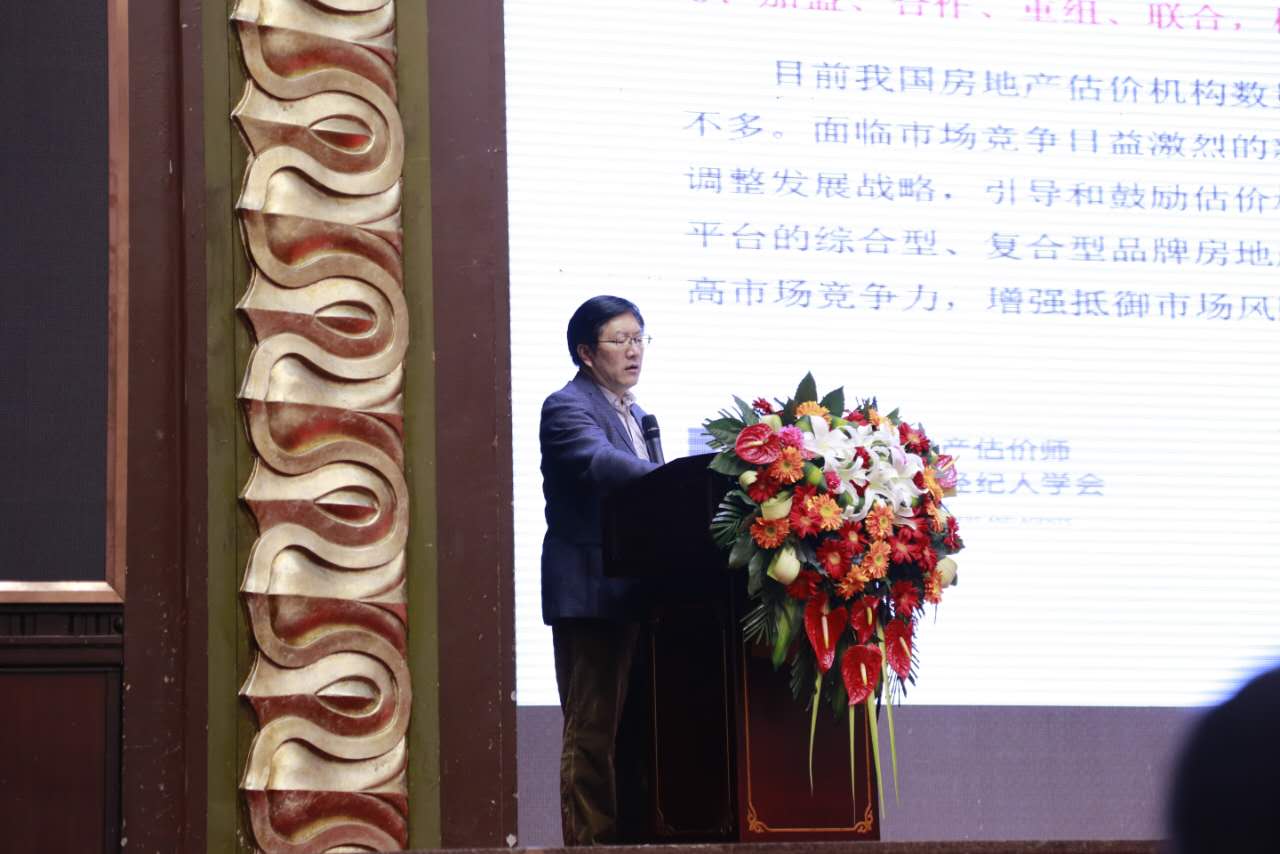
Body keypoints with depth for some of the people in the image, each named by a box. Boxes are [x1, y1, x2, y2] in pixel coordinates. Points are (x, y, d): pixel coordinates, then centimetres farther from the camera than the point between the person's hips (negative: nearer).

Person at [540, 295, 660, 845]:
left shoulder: (633, 413, 20)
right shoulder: (567, 407, -9)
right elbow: (601, 464, -27)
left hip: (629, 592, 9)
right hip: (590, 589, -9)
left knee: (626, 725, 11)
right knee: (591, 729, -9)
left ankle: (623, 834, 15)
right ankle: (587, 839, -7)